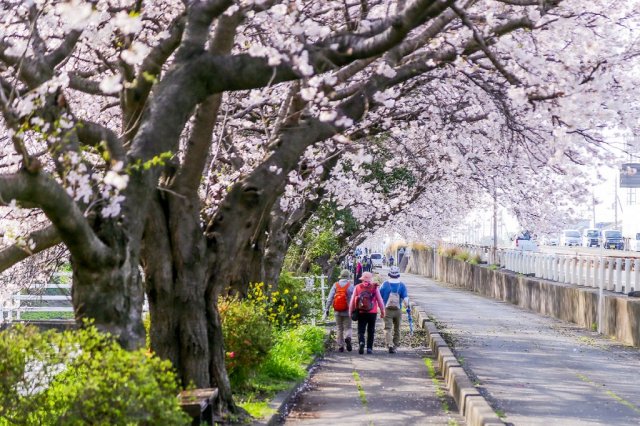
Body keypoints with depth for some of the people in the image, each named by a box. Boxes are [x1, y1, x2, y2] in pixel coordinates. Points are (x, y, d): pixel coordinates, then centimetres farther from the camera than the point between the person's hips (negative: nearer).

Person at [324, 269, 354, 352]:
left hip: (337, 311, 2)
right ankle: (347, 338, -24)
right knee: (348, 328, 6)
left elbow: (329, 298, -2)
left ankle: (340, 346, 13)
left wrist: (326, 309, 0)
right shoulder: (351, 286, -5)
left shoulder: (335, 285, 1)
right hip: (347, 311, -2)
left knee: (339, 329, 13)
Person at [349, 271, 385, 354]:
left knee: (361, 330, 3)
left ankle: (361, 342, -23)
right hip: (372, 313, 0)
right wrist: (382, 311, 11)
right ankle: (369, 348, 10)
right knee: (371, 331, 11)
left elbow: (352, 301, 2)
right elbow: (380, 300, 3)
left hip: (361, 313, 0)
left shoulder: (357, 287, 1)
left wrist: (350, 312, 10)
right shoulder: (374, 288, 0)